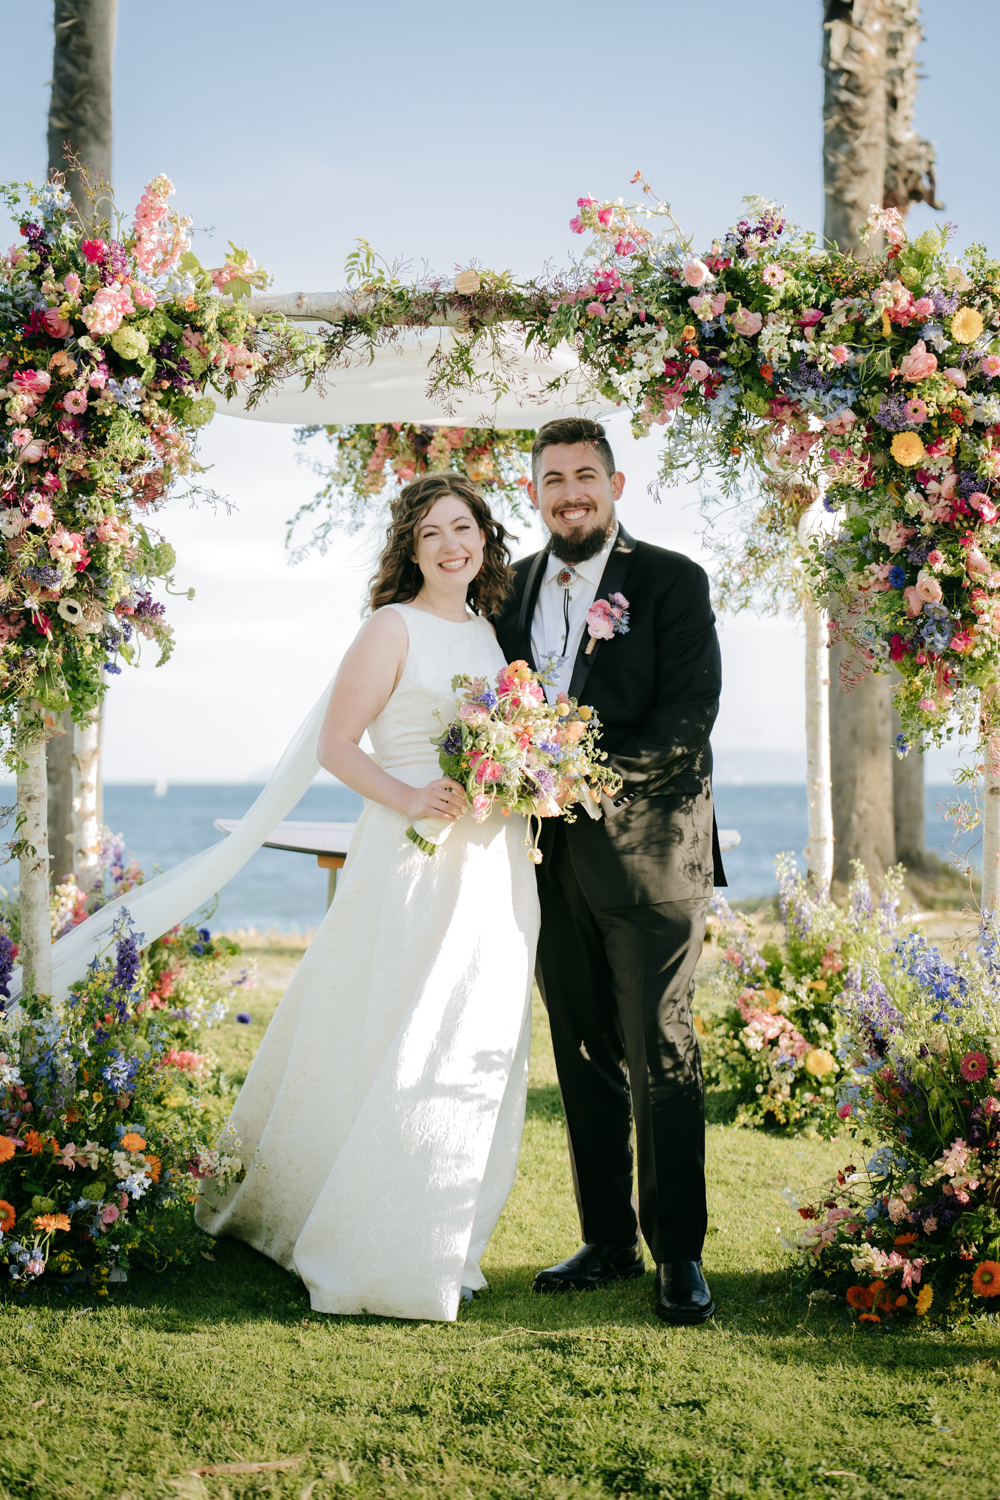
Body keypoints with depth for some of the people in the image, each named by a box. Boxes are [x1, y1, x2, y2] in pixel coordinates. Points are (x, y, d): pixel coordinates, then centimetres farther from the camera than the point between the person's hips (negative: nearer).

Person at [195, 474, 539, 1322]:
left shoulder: (490, 628, 15)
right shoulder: (394, 627, -4)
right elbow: (336, 745, -7)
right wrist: (407, 797, -21)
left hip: (494, 862, 7)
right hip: (413, 860, -7)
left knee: (478, 1052, 9)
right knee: (401, 1049, -7)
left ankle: (444, 1244, 21)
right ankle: (373, 1253, 4)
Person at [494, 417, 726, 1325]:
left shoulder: (673, 582, -3)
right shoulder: (513, 588, 13)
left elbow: (691, 715, -12)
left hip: (648, 849, -5)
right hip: (554, 856, 5)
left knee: (661, 1057, -1)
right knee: (585, 1057, 11)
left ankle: (680, 1255, 7)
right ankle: (608, 1241, 21)